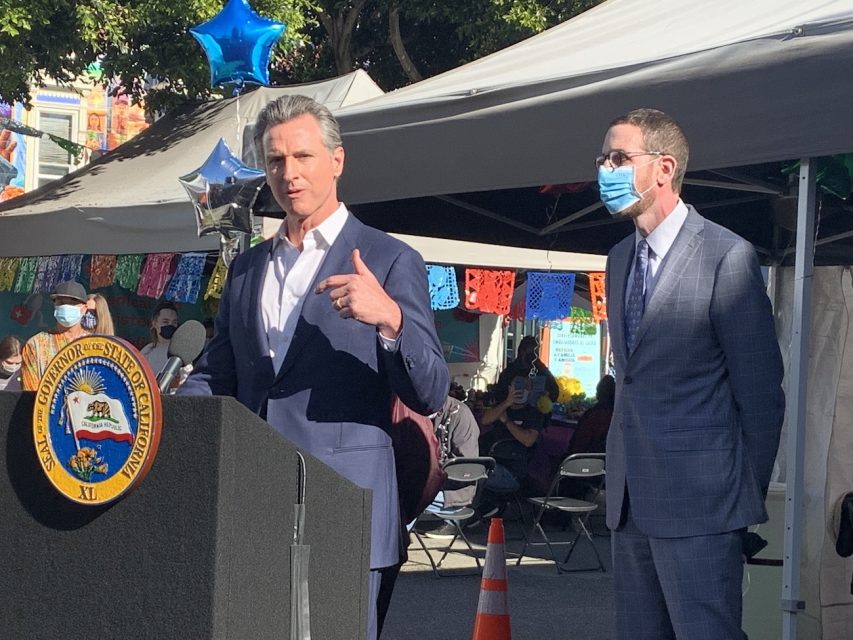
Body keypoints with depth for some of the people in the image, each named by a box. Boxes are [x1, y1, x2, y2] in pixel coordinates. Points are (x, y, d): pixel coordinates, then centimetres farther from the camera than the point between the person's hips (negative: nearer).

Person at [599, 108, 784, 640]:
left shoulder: (728, 257, -11)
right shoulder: (620, 258, 14)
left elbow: (761, 393, -8)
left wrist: (748, 497, -4)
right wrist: (624, 476, 15)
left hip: (699, 501, -8)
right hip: (632, 498, 8)